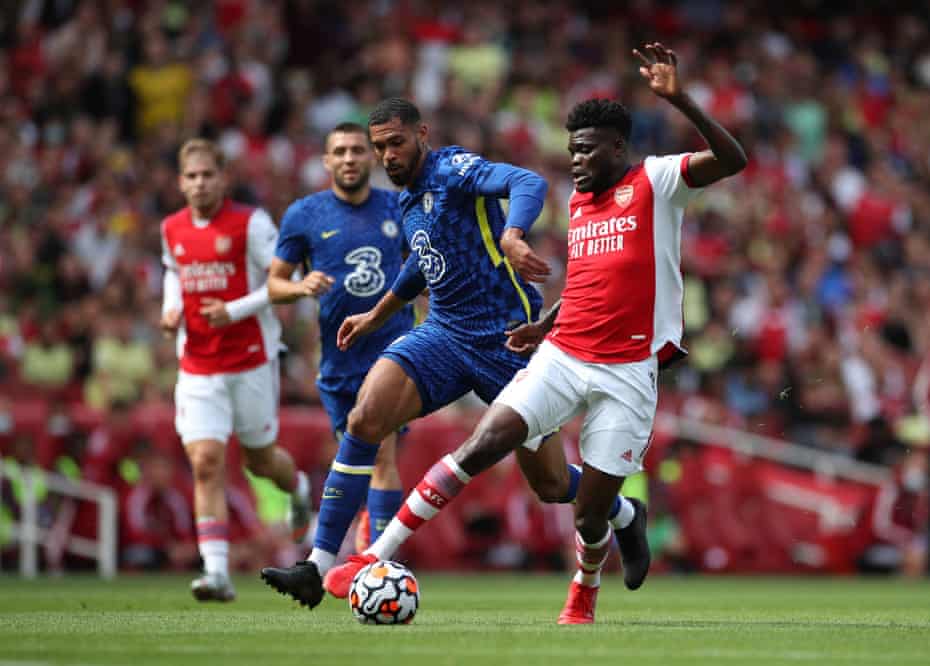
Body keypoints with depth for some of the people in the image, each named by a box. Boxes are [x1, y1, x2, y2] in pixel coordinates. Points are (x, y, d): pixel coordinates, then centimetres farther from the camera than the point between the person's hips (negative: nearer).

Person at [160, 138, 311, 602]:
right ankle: (217, 572, -15)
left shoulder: (250, 223, -10)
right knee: (205, 462, -12)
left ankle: (298, 490, 51)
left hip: (251, 361, -3)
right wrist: (171, 310, 6)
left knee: (260, 459, 13)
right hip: (196, 368, 3)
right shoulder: (172, 229, 6)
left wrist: (234, 311, -20)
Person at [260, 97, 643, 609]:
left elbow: (528, 184, -31)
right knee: (364, 419, -19)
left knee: (551, 485, 3)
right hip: (444, 333, 7)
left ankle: (624, 515, 39)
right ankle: (318, 569, -19)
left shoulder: (451, 170, -12)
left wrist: (511, 237, -51)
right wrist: (377, 316, 41)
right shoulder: (408, 202, 13)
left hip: (507, 337, -7)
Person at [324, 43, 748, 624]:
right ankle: (375, 558, -14)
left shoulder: (654, 182, -2)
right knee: (480, 448, -14)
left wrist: (679, 99, -28)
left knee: (591, 516, -1)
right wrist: (545, 327, 19)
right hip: (562, 357, 5)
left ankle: (583, 599, 32)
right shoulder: (578, 202, 16)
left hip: (627, 374, -4)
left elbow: (732, 160, -18)